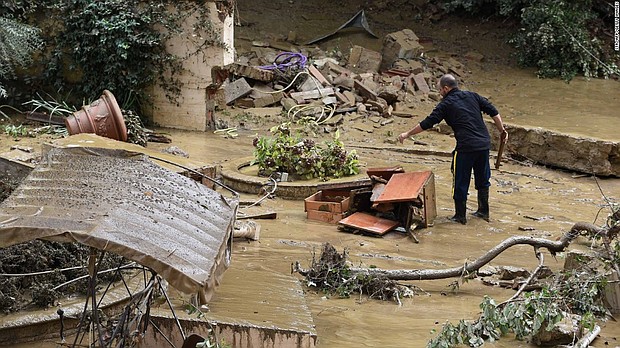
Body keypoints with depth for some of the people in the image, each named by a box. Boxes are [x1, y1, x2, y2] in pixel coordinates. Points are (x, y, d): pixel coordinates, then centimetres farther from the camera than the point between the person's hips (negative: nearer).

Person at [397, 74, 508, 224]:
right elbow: (493, 112, 10)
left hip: (466, 147, -6)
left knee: (460, 182, 7)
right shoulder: (473, 96, 13)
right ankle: (483, 212, 30)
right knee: (482, 179, 20)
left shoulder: (446, 104, 0)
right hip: (484, 144, 6)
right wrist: (502, 131, 19)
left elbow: (427, 123, 0)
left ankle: (460, 216, 14)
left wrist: (407, 134, 10)